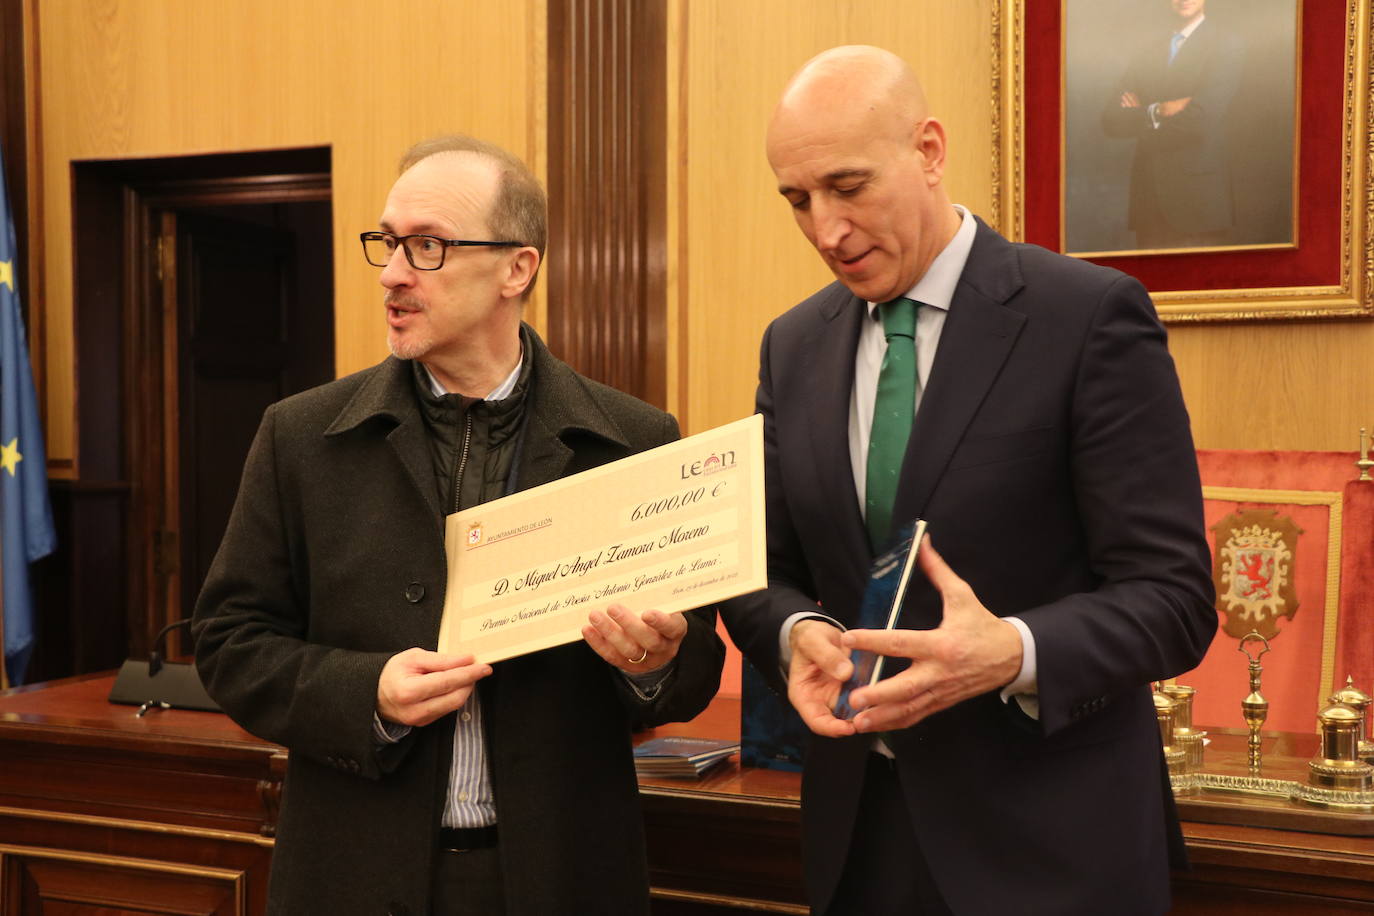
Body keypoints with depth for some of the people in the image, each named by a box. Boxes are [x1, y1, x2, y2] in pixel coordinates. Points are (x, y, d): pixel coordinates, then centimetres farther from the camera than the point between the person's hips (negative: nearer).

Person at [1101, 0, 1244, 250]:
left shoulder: (1225, 46, -2)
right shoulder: (1148, 51, 14)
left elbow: (1201, 119, -15)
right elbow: (1111, 119, 5)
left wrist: (1143, 115, -2)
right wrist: (1159, 112, -11)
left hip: (1197, 199, -5)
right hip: (1148, 198, 5)